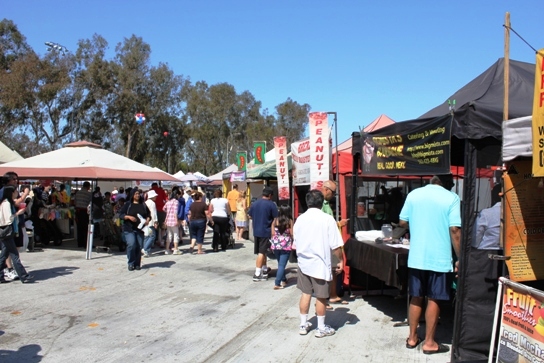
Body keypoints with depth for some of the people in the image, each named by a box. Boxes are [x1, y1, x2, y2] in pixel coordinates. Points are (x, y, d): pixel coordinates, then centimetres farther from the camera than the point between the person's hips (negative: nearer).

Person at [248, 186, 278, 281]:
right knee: (261, 252, -4)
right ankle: (257, 274, -4)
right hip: (266, 231, -6)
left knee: (263, 251, 19)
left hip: (256, 231, 6)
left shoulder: (254, 203, 6)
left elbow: (250, 216, 14)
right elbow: (276, 218, -10)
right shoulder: (271, 204, -10)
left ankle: (265, 270, 32)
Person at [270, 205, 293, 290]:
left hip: (276, 245, 4)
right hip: (286, 245, -3)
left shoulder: (275, 220, -1)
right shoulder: (290, 221, -8)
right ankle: (277, 284, -5)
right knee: (282, 265, 0)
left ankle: (284, 280, 33)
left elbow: (273, 233, 1)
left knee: (280, 264, 21)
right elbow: (292, 234, -7)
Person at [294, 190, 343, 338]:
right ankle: (321, 328, 19)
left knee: (305, 293, 16)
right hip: (320, 264, -4)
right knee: (321, 297, 8)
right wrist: (340, 260, 1)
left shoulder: (300, 219, 1)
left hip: (304, 263, 4)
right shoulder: (327, 219, -13)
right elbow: (335, 245, -14)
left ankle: (303, 325, 25)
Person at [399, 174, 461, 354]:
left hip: (416, 257, 3)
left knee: (416, 298, 14)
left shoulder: (413, 194, 3)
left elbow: (402, 222, 7)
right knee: (433, 300, 7)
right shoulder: (452, 198, -7)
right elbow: (455, 231, -14)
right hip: (439, 258, -3)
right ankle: (429, 342, 16)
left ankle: (412, 338, 24)